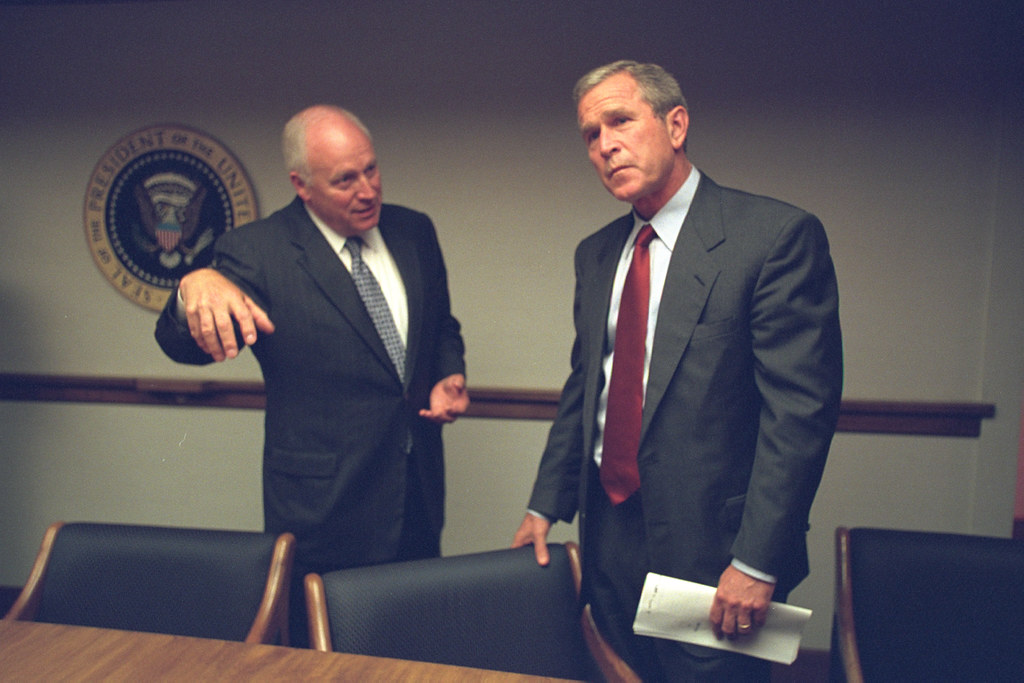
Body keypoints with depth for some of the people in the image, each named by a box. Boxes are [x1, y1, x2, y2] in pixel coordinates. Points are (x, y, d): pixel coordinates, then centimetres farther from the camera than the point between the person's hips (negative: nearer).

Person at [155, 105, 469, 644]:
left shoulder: (414, 232, 3)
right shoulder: (257, 250, -12)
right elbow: (182, 344, -24)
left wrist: (450, 376, -5)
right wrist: (195, 287, -46)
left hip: (418, 495, 5)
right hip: (324, 506, -4)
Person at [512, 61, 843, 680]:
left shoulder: (778, 235, -13)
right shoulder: (596, 254, 9)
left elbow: (802, 409, -17)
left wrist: (757, 562, -19)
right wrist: (547, 505, 11)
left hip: (710, 547, -6)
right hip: (609, 537, 6)